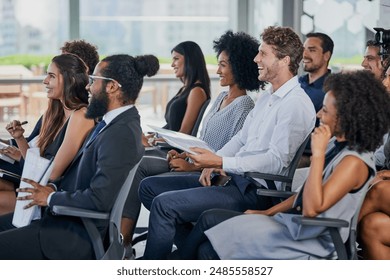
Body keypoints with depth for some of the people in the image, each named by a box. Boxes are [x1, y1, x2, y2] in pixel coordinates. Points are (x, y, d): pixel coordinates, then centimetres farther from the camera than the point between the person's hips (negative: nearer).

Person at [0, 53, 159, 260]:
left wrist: (51, 197, -13)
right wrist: (54, 187, 1)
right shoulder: (116, 123, 9)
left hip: (81, 237, -10)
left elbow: (99, 200, -27)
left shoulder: (121, 134, -23)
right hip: (73, 219, 10)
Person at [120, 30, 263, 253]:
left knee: (150, 185, -20)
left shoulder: (244, 107, -13)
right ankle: (123, 238, -13)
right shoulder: (222, 98, 16)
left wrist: (192, 166, -19)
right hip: (195, 164, 10)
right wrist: (184, 154, 4)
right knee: (140, 165, -5)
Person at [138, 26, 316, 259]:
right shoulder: (266, 98, 18)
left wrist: (221, 162, -23)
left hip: (254, 191, -11)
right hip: (234, 178, 11)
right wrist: (213, 163, 1)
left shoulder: (297, 105, -14)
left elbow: (277, 161, -21)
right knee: (149, 187, 6)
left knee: (164, 204, -21)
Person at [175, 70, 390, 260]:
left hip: (308, 245, -10)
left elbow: (313, 208, -29)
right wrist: (267, 213, 15)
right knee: (210, 218, 3)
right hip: (293, 226, 10)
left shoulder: (355, 162, -20)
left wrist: (318, 154, -27)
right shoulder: (340, 149, 10)